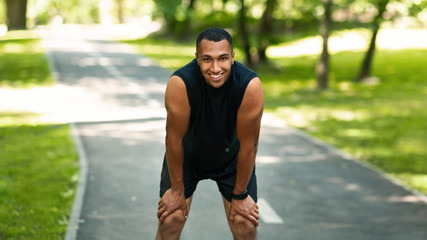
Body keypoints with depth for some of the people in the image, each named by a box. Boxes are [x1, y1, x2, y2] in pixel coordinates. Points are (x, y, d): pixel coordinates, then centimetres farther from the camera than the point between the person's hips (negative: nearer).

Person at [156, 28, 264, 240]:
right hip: (187, 156, 0)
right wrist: (177, 190, -12)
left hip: (232, 157, 1)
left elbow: (248, 145, -21)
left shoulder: (250, 85, -32)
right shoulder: (180, 83, -34)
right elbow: (175, 139, -22)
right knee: (170, 220, -6)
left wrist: (239, 195, -11)